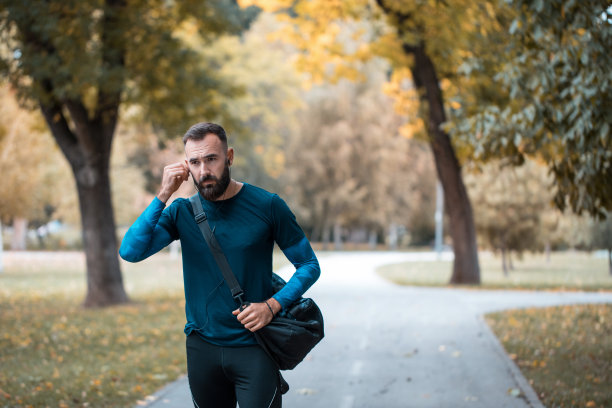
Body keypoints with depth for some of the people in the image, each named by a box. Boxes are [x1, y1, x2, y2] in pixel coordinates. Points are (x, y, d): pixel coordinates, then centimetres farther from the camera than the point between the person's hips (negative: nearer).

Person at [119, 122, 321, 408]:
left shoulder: (266, 206, -5)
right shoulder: (182, 212, 2)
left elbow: (309, 265, 1)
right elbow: (130, 252, -11)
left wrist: (272, 306, -14)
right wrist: (163, 195, -16)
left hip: (253, 347, -3)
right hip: (202, 347, 3)